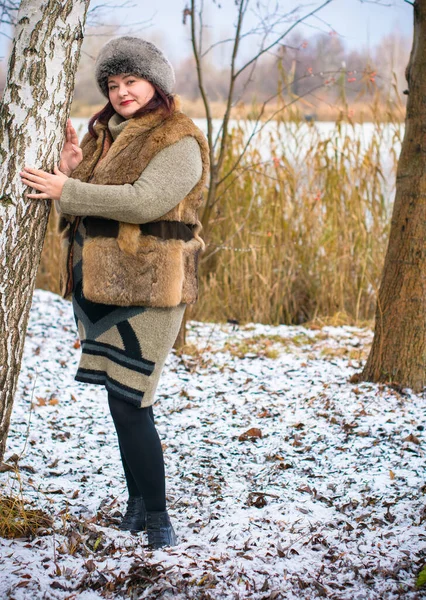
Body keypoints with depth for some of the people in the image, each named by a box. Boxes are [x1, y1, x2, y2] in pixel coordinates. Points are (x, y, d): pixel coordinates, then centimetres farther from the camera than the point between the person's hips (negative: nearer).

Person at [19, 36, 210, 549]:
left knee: (128, 404, -10)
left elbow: (144, 201, -24)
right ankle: (138, 501, 27)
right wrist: (70, 173, -2)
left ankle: (156, 516, 1)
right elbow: (87, 201, 19)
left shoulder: (179, 143, -9)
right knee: (124, 400, 14)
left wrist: (67, 191, -20)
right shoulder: (104, 134, 15)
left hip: (146, 290, -8)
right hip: (97, 284, 8)